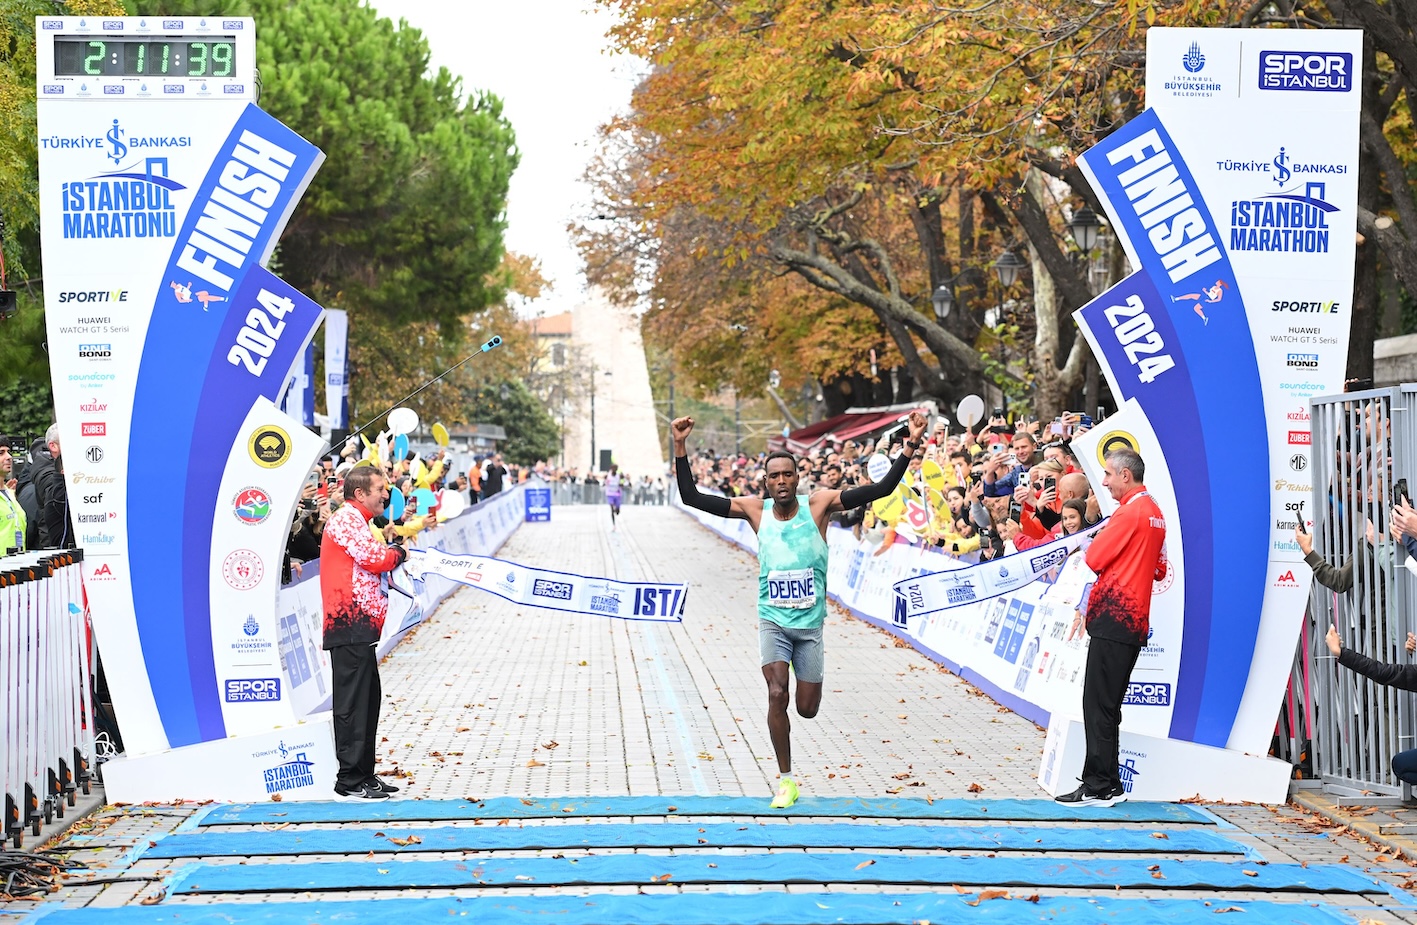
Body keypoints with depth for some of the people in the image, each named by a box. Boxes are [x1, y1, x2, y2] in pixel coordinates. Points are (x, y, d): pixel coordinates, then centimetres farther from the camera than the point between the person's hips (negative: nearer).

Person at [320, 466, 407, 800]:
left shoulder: (355, 521, 26)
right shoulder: (346, 518, -9)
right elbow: (373, 557, -20)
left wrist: (389, 556, 10)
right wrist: (399, 553, -1)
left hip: (359, 627, 11)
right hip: (350, 625, -11)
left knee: (368, 699, 13)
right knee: (353, 701, -9)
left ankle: (363, 774, 19)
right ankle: (350, 780, -6)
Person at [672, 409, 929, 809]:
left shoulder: (818, 504, -7)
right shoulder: (755, 509, -4)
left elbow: (882, 489, -14)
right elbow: (691, 497, -5)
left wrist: (911, 446, -24)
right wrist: (680, 449, -15)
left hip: (810, 623, 0)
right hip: (772, 621, 0)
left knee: (807, 709, 3)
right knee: (777, 695, -16)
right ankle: (786, 780, -1)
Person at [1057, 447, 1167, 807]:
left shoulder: (1129, 511, -12)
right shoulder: (1155, 513, 17)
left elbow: (1095, 559, -11)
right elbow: (1159, 570, 23)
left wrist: (1090, 544, 8)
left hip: (1114, 616, -10)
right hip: (1136, 620, 10)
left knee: (1098, 704, -7)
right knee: (1108, 705, 12)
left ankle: (1100, 786, -7)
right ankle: (1105, 784, 14)